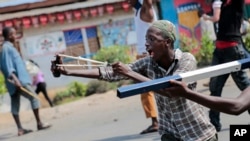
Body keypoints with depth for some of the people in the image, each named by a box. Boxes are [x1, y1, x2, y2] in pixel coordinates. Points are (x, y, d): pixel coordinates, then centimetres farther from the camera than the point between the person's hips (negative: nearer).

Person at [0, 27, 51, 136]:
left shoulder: (9, 47, 17)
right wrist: (15, 79, -27)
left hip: (19, 80, 9)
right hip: (18, 81, -9)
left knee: (15, 105, 6)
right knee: (34, 98, -6)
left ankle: (20, 128, 6)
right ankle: (39, 123, -2)